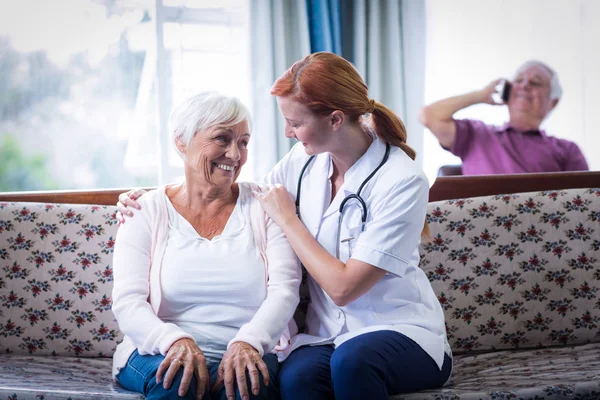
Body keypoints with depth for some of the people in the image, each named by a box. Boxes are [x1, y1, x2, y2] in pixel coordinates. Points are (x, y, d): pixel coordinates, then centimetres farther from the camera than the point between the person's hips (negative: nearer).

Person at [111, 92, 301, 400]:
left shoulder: (263, 205, 7)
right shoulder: (147, 212, 5)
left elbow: (284, 289, -4)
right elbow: (127, 302, -4)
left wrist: (247, 343, -23)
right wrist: (174, 341, -25)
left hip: (248, 354, 0)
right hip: (162, 351, 0)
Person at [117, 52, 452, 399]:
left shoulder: (403, 180, -15)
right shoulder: (305, 161, 2)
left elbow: (343, 287, -17)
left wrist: (287, 218, -9)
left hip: (401, 330, -3)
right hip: (327, 333, 3)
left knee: (352, 359, -38)